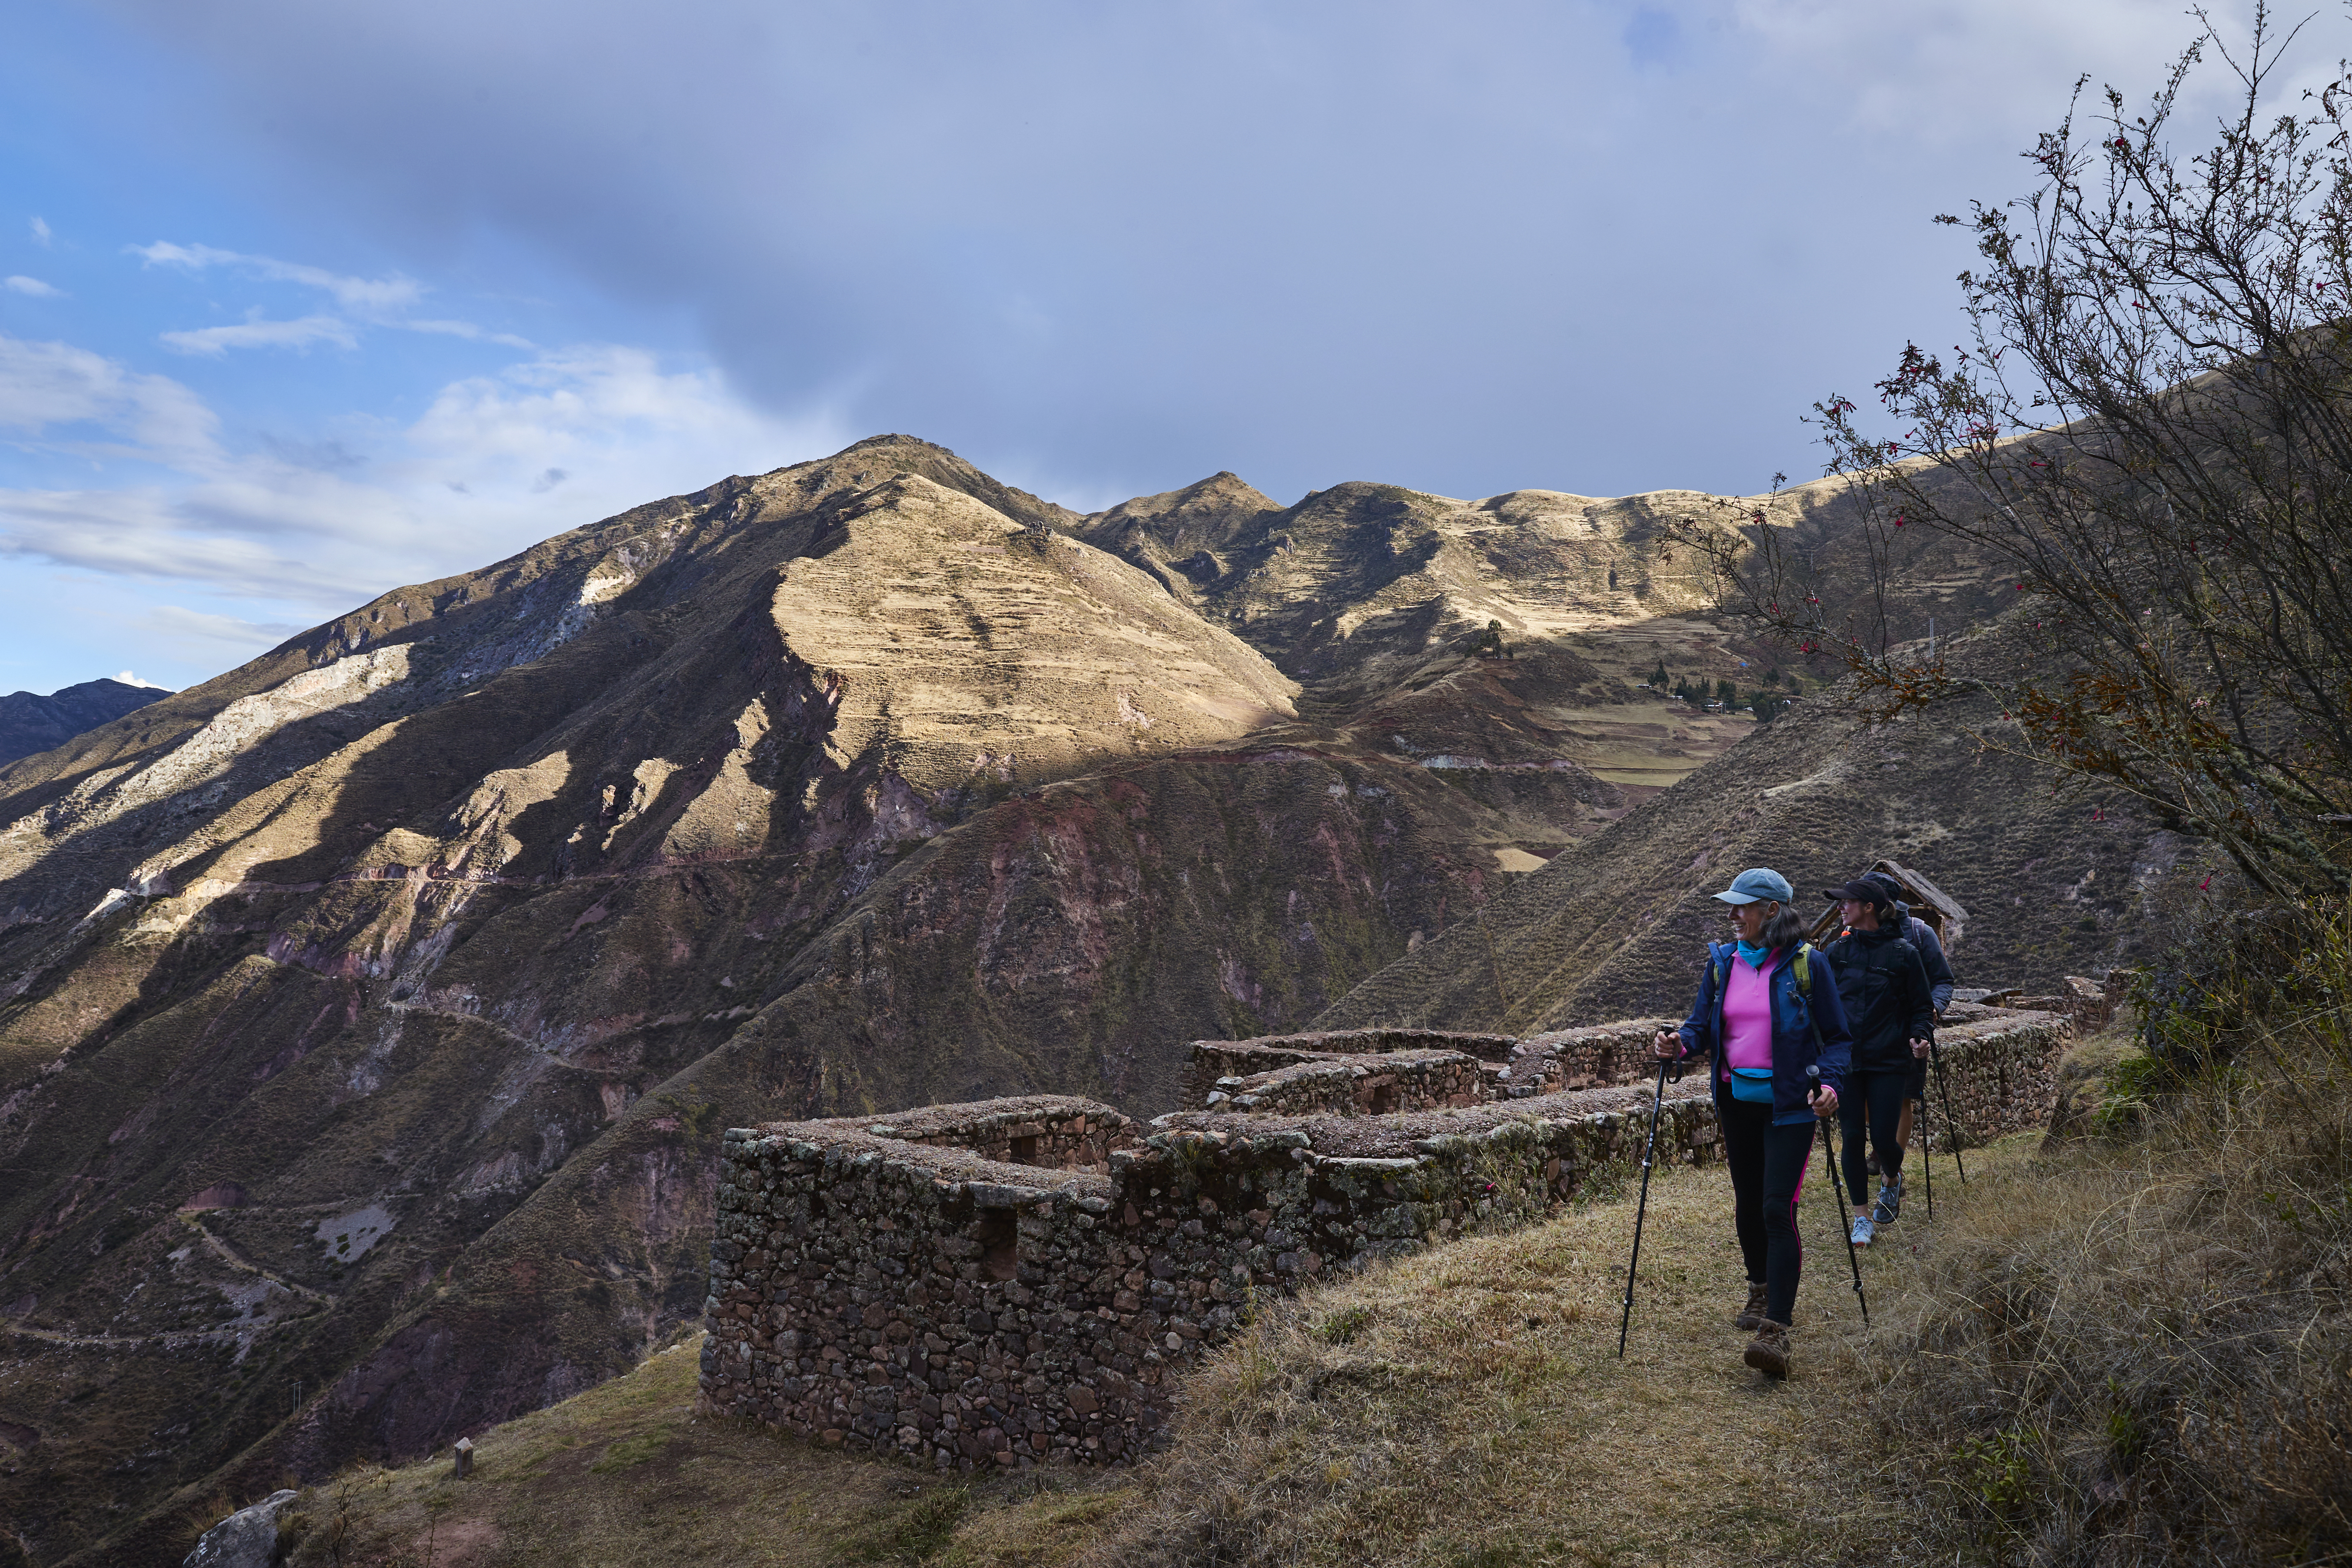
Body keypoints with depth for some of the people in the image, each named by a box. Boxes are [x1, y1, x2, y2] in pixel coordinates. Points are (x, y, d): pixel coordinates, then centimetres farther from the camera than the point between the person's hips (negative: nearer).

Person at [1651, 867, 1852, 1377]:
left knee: (1778, 1208, -13)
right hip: (1737, 1100, 5)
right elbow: (1702, 1023, 5)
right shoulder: (1722, 961, 4)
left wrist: (1829, 1083, -21)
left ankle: (1776, 1330, -14)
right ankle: (1762, 1291, 40)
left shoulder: (1807, 965, -9)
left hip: (1788, 1105, -5)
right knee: (1748, 1203, 16)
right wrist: (1680, 1045, -18)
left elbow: (1837, 1036, -4)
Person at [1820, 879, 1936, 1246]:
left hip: (1889, 1063, -3)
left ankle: (1892, 1179, 33)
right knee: (1852, 1137, -1)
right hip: (1846, 1060, 3)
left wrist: (1919, 1036, -16)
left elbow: (1922, 1006, 1)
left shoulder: (1903, 953, -4)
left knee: (1884, 1139, -4)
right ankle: (1863, 1219, 14)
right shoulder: (1838, 951, 5)